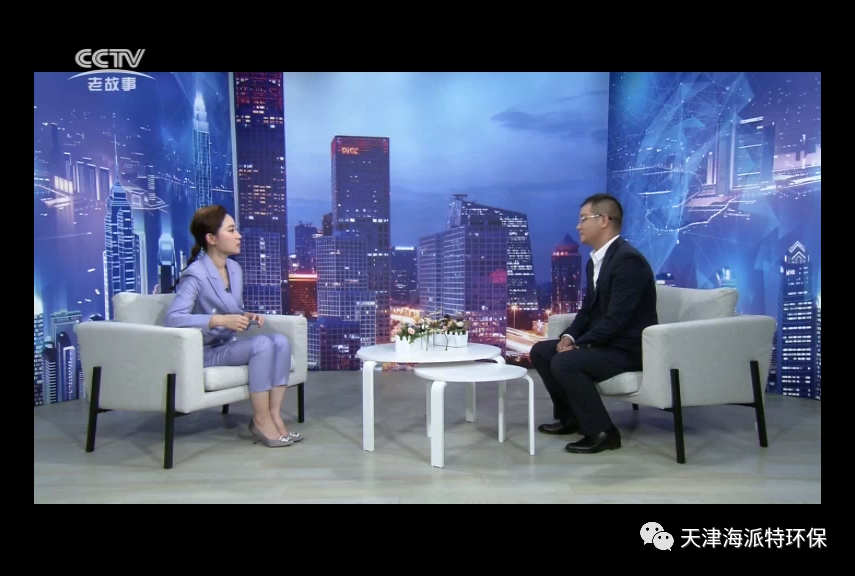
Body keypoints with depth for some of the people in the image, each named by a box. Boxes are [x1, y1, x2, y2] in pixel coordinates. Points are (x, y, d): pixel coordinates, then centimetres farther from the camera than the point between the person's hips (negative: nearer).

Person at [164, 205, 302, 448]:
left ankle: (274, 414, -17)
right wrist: (220, 320, -33)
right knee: (262, 344, -29)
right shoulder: (195, 274, -16)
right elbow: (173, 318, -28)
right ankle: (261, 421, -18)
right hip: (205, 352, -7)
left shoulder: (235, 268, 7)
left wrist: (247, 317, -6)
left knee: (281, 341, -18)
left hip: (229, 345, 7)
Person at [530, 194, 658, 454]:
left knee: (564, 362, -28)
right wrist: (569, 336, -3)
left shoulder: (628, 260, -21)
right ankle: (570, 416, 19)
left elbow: (616, 318, -26)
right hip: (602, 342, 10)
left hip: (628, 348, -10)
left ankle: (602, 432, -13)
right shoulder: (595, 260, 10)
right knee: (540, 351, 8)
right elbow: (588, 309, 15)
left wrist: (579, 345, -20)